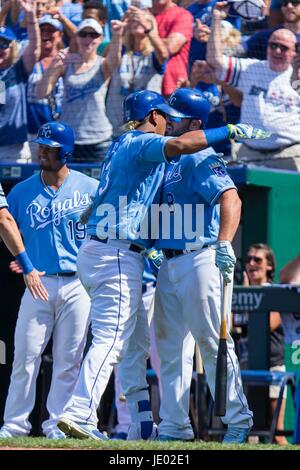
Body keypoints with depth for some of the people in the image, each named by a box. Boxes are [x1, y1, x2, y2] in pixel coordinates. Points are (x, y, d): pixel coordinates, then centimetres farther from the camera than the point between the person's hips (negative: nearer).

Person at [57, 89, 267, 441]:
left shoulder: (122, 147, 21)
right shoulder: (142, 143, -9)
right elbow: (179, 145, -27)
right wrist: (228, 132, -23)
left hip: (95, 251, 10)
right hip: (117, 255, -10)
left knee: (134, 340, 14)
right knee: (111, 339, -16)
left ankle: (142, 425, 15)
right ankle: (80, 415, -26)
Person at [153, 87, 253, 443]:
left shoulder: (201, 158, -8)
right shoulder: (168, 161, 19)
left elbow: (230, 199, -22)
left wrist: (223, 245, -33)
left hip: (199, 260, -9)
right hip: (168, 263, 9)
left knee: (212, 342, -7)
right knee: (169, 347, 8)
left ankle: (238, 421, -2)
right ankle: (174, 427, 11)